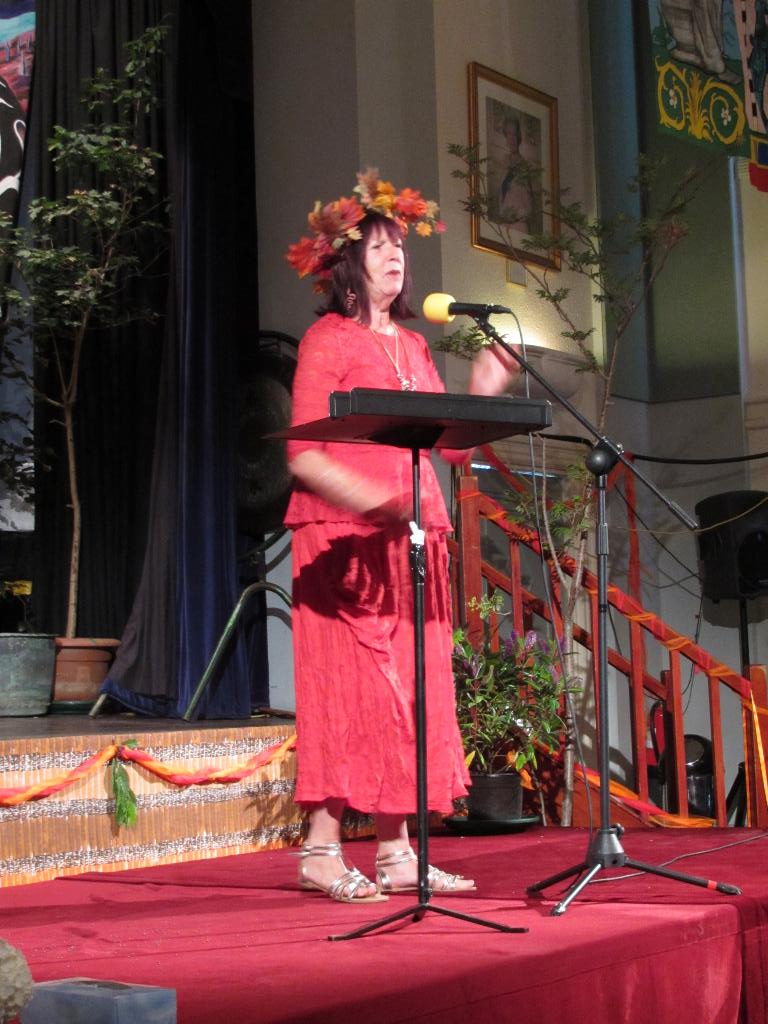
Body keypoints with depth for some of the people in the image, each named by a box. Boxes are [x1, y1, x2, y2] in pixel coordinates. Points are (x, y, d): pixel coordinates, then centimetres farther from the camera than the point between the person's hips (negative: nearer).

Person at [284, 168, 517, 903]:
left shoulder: (412, 345, 20)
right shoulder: (328, 338, -1)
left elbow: (453, 445, 16)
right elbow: (303, 456, -10)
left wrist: (484, 391, 2)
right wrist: (378, 502, -20)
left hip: (411, 538, 7)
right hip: (342, 535, -7)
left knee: (409, 689, 4)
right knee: (353, 683, -9)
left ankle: (396, 852, 9)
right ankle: (321, 849, -5)